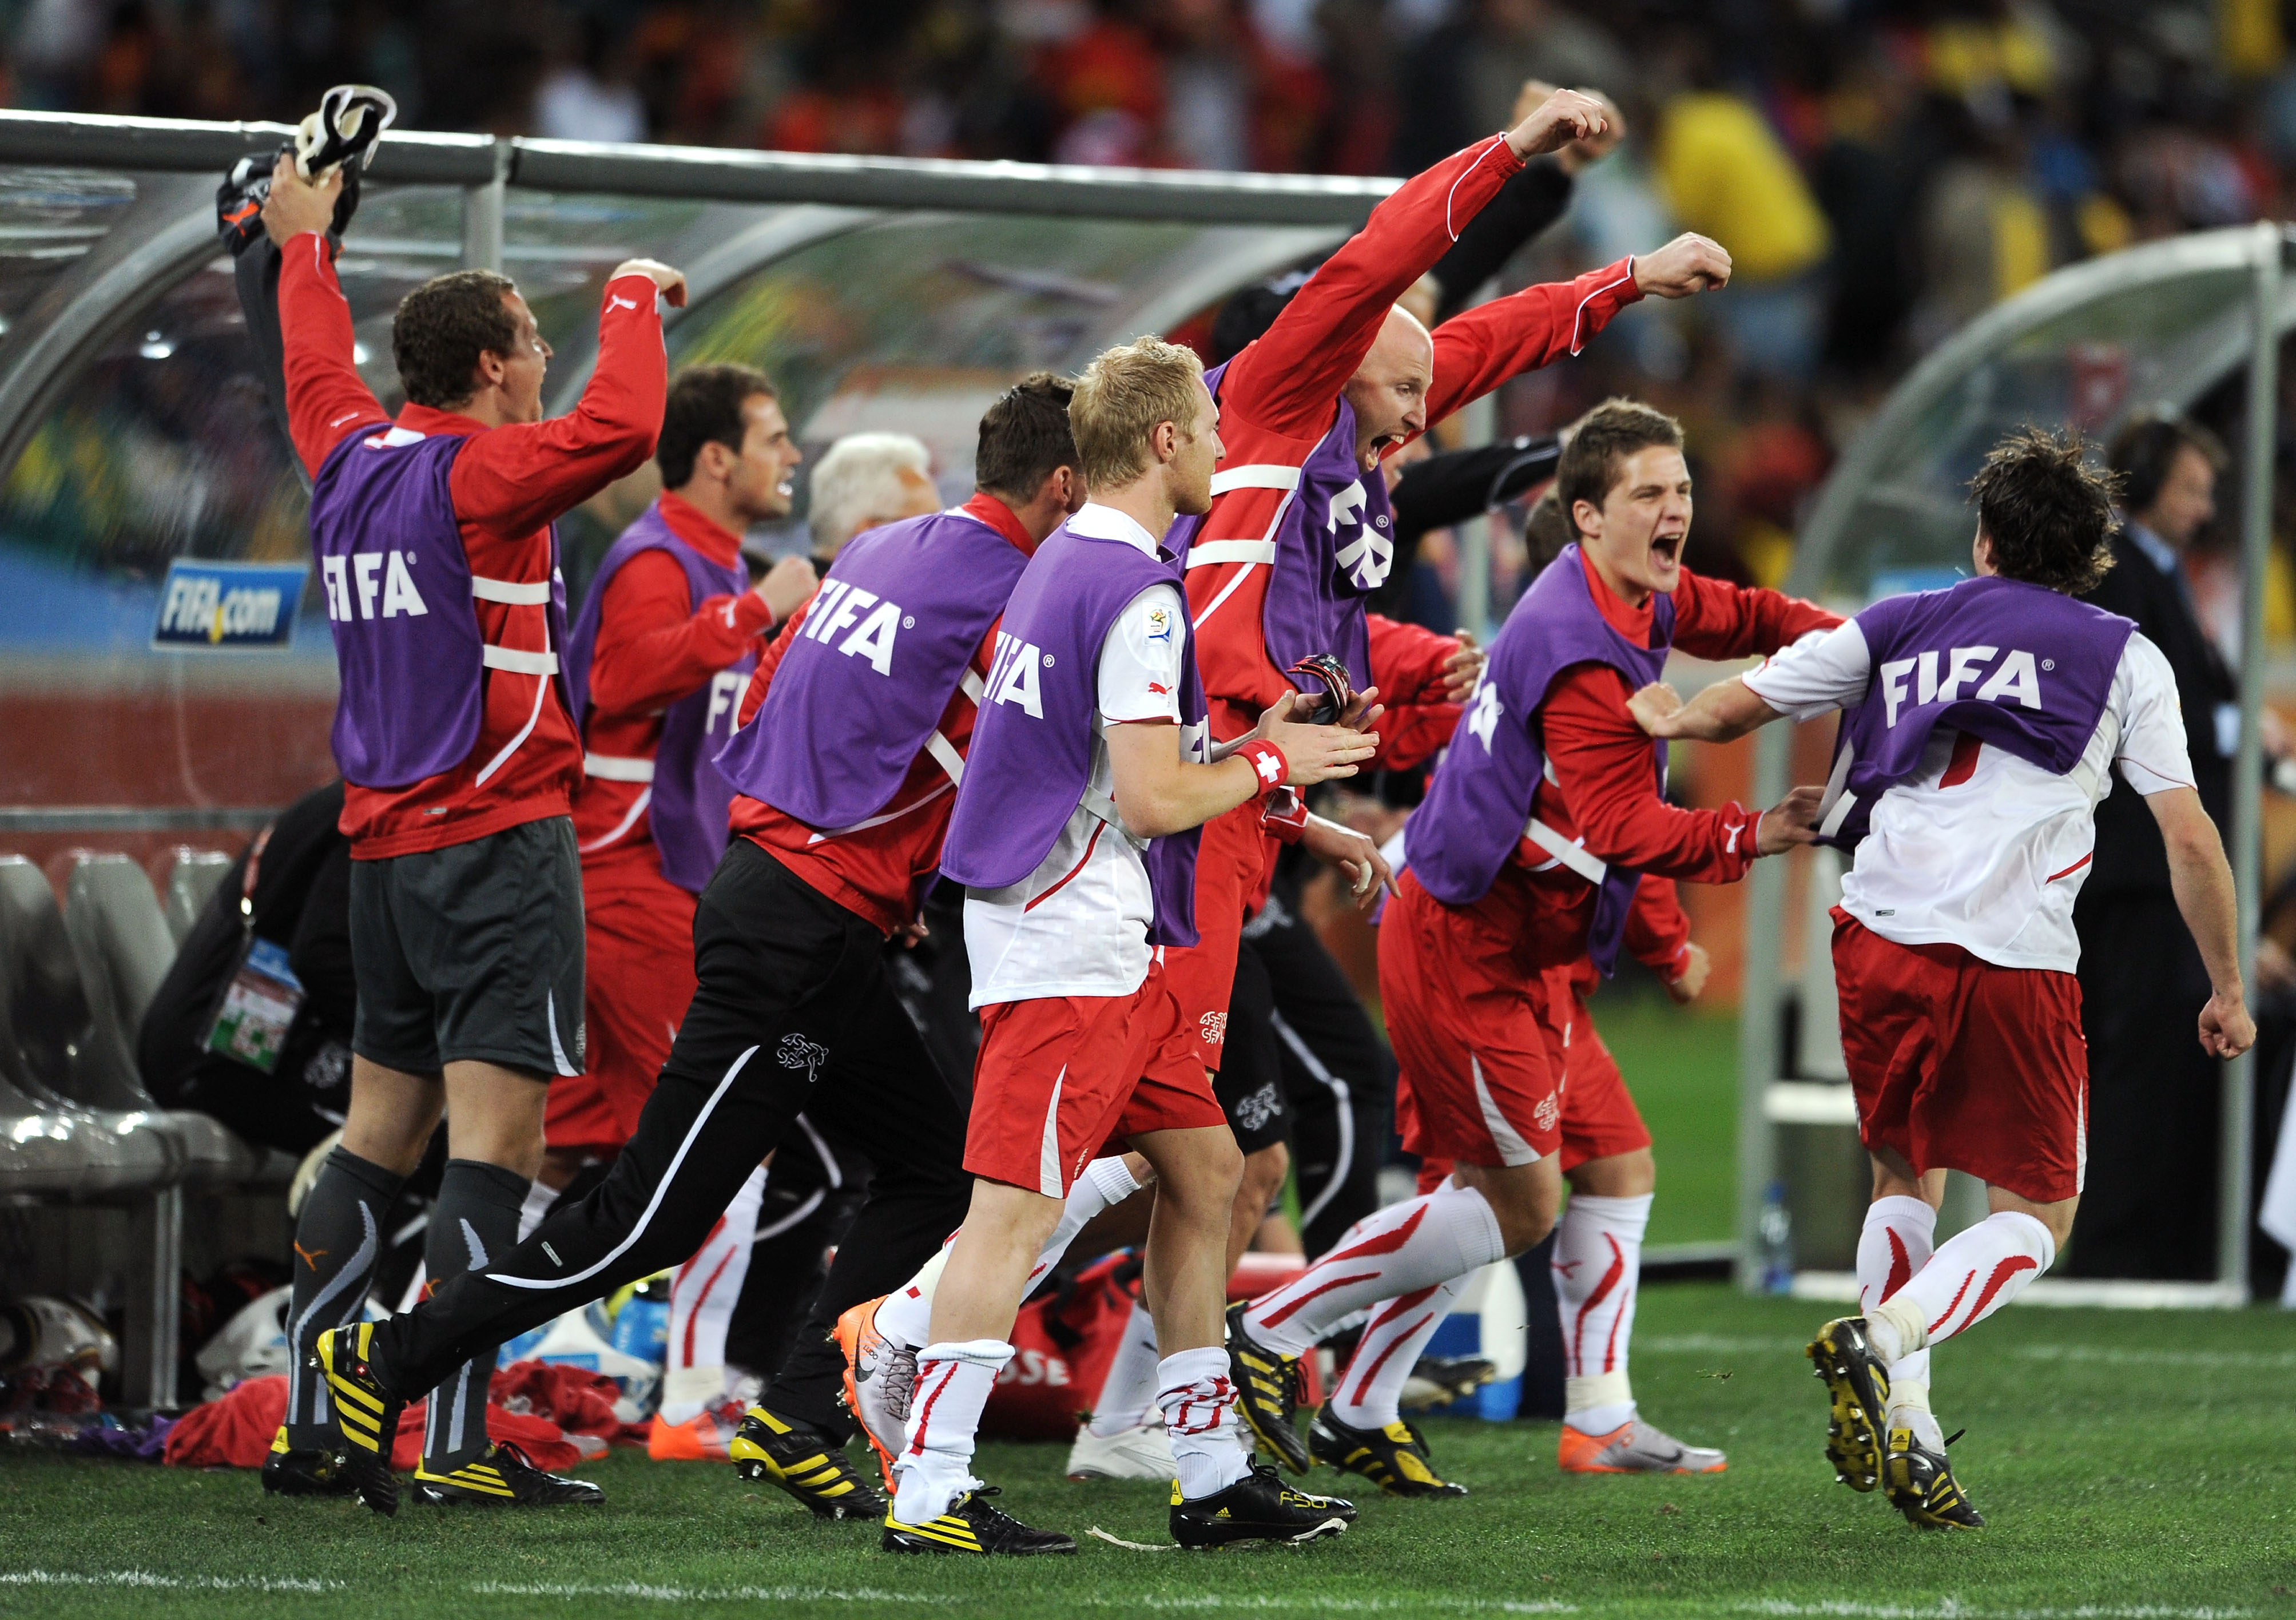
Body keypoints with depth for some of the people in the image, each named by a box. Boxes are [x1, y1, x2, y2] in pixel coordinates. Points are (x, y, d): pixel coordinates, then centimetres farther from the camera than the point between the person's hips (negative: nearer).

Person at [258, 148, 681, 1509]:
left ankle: (313, 1430, 15)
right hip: (499, 837, -8)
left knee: (380, 1133, 14)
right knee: (497, 1137, -10)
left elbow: (318, 372, 30)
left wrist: (306, 244, 46)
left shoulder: (350, 461, 9)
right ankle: (460, 1449, -15)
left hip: (385, 839, 8)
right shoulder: (477, 476, -13)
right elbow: (623, 427, -27)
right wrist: (635, 299, -10)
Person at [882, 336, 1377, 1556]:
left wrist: (1253, 741, 18)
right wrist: (1270, 764, -3)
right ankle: (928, 1492, -14)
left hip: (1104, 944, 11)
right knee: (1017, 1208, -12)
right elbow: (1151, 800, -19)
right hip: (1071, 942, -11)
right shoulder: (1135, 593, -16)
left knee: (1203, 1170, 15)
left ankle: (1211, 1477, 19)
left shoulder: (1064, 566, 16)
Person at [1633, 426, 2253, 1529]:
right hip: (2017, 963, -3)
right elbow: (2189, 838, 4)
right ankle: (1882, 1338, -19)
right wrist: (2227, 991, 14)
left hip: (1880, 942, 3)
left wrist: (1665, 719, 46)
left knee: (1905, 1180, 23)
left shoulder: (1896, 629, 15)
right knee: (2034, 1218, 8)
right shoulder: (2123, 657, 8)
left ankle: (1903, 1430, 11)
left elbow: (1734, 707, 23)